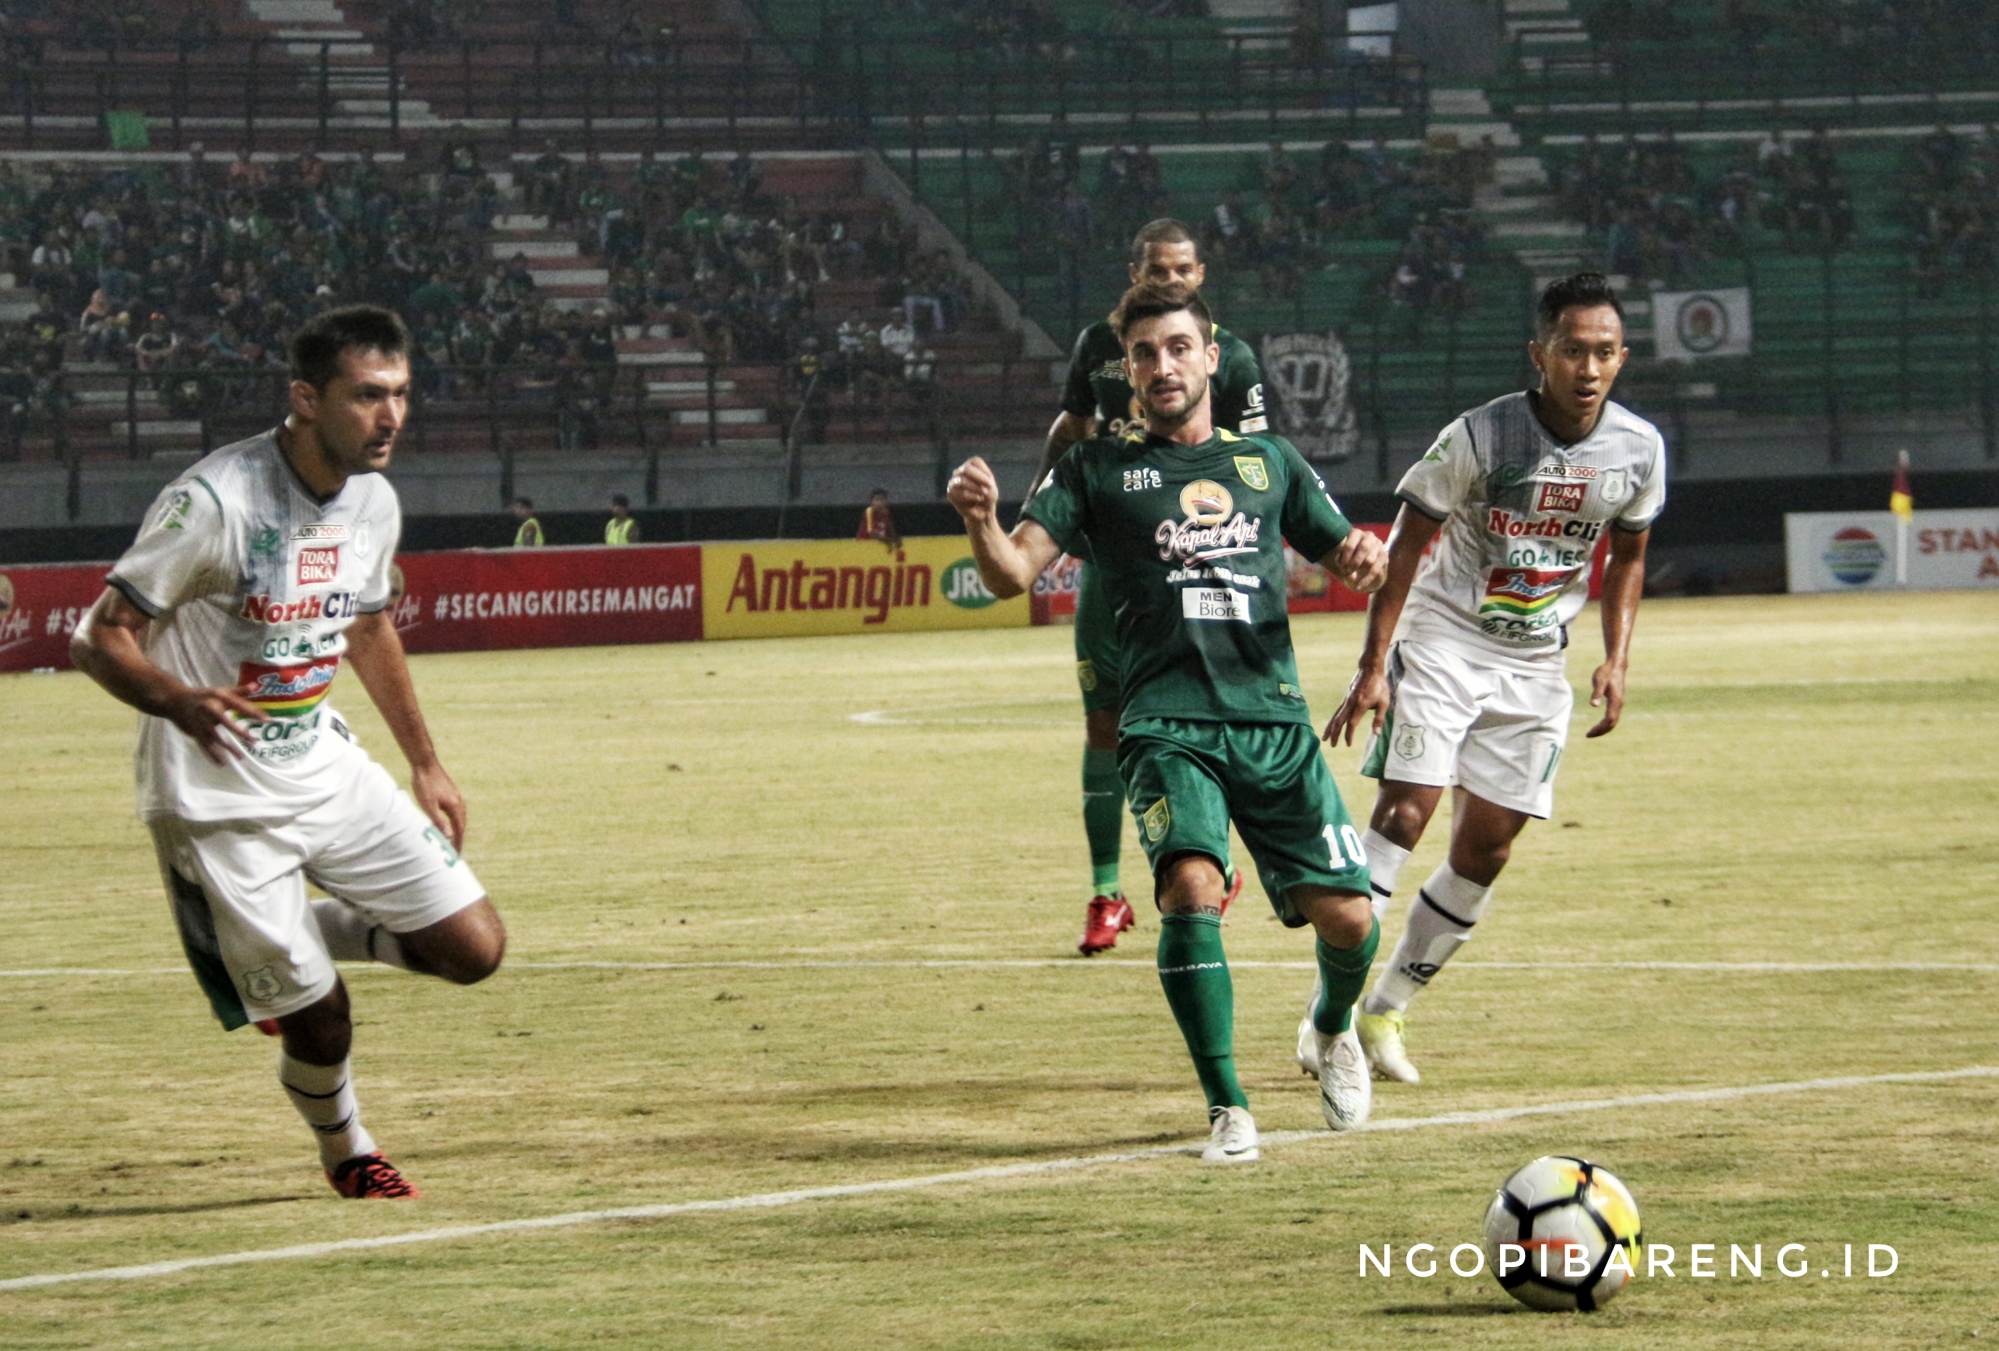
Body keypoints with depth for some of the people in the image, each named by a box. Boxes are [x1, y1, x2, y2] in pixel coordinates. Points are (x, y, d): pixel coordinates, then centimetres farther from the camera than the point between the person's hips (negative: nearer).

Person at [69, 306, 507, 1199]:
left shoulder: (373, 500, -1)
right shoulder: (215, 503, -23)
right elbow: (102, 638, -21)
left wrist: (423, 762, 22)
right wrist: (176, 700, -41)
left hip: (326, 772, 6)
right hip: (218, 803, -6)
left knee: (475, 949, -1)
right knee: (318, 1016, -4)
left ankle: (309, 935, 25)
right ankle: (347, 1152, 29)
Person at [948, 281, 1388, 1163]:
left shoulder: (1268, 461, 18)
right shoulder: (1097, 469, 9)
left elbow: (1348, 562, 23)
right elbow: (1012, 573, -2)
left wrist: (1364, 556, -1)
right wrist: (980, 521, -24)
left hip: (1273, 719, 3)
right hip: (1165, 725, -3)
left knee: (1345, 916, -3)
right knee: (1191, 887, -26)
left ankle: (1330, 1027, 33)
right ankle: (1226, 1106, -13)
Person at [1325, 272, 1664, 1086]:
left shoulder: (1638, 450, -5)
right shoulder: (1480, 438, -19)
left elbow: (1627, 557, 12)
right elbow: (1407, 545, -11)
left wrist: (1616, 662, 2)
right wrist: (1373, 667, -15)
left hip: (1535, 665, 4)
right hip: (1442, 642, -4)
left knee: (1485, 850, 2)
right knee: (1406, 809, -19)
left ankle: (1386, 1010, 15)